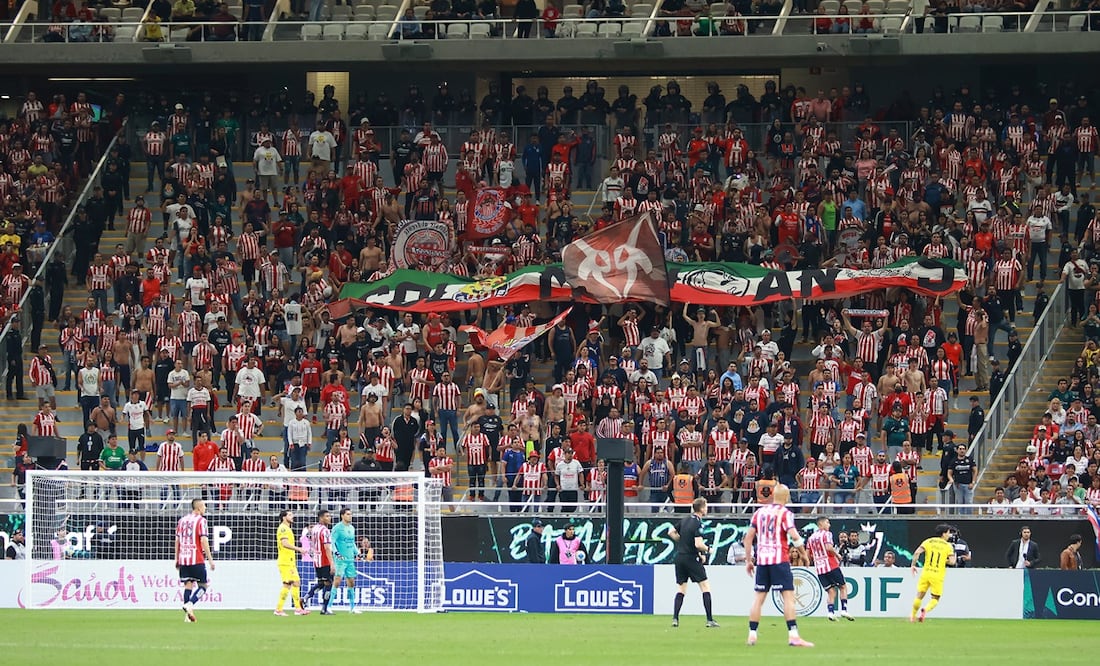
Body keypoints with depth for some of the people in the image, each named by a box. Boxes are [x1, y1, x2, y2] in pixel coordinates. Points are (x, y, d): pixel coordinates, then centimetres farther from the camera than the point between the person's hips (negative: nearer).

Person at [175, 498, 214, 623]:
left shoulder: (182, 520, 13)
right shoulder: (201, 520, -6)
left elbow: (177, 540, 14)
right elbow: (203, 540, -12)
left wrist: (177, 560, 20)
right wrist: (210, 559, -9)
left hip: (183, 558, 5)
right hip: (197, 559, -5)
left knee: (188, 585, 6)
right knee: (203, 586, 3)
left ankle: (187, 615, -1)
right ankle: (190, 604, -20)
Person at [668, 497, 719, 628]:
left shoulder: (685, 520, 8)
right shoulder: (698, 523, -14)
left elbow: (671, 533, 17)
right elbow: (698, 544, -22)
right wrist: (708, 549, -4)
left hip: (680, 557, 7)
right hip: (691, 558, -7)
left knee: (681, 589, 12)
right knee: (705, 586, 1)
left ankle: (675, 618, 1)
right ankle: (710, 620, -3)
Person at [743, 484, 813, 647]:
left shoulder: (759, 512, 11)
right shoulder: (785, 513, -5)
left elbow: (748, 537, 11)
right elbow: (793, 535, -18)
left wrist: (748, 560, 17)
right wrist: (799, 541, 4)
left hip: (762, 560, 5)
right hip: (780, 559, -5)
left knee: (759, 597, 9)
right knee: (788, 596, -6)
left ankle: (752, 634, 8)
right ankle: (793, 635, -14)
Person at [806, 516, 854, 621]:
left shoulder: (811, 538, 13)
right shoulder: (826, 534, -5)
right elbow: (828, 547, -21)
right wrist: (837, 555, -5)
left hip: (819, 569, 5)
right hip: (831, 566, -5)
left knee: (831, 591, 7)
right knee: (843, 587, 7)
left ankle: (831, 612, -10)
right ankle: (844, 610, -4)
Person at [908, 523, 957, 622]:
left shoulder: (928, 541, 4)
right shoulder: (948, 546, 0)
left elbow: (917, 553, -8)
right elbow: (952, 562, -8)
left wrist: (913, 565, 2)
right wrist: (944, 561, 12)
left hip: (926, 573, 2)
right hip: (938, 576, -2)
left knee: (919, 596, 15)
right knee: (935, 599, 7)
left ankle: (913, 616, 19)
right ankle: (925, 610, -21)